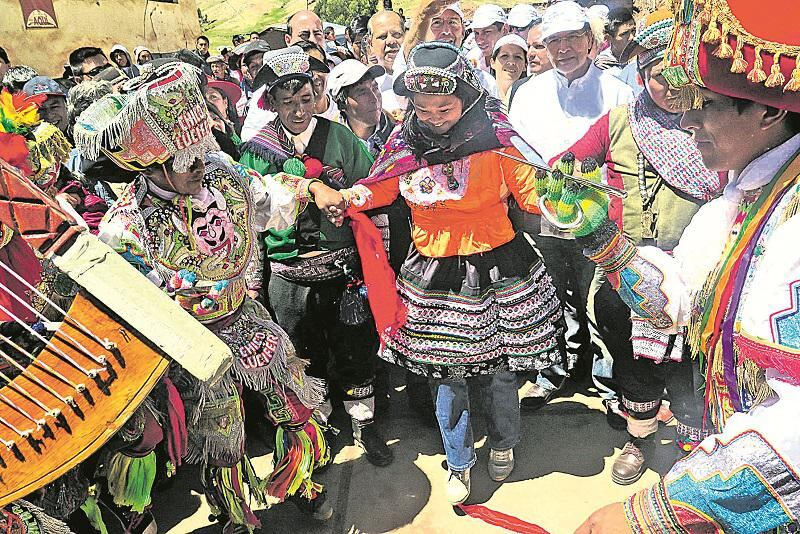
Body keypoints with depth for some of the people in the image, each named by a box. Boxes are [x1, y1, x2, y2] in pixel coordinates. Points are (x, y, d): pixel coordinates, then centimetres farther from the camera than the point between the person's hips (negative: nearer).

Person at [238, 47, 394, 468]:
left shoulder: (339, 136, -1)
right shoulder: (257, 148, 0)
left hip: (342, 264, 0)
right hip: (289, 273, 1)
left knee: (355, 348, 9)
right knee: (304, 354, 15)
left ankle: (364, 424, 30)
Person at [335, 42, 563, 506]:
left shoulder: (495, 136, -11)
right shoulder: (406, 142, -3)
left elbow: (533, 192, -4)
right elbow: (382, 188, 12)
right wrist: (354, 198, -9)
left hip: (495, 268, -2)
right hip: (434, 275, 2)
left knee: (498, 370, 12)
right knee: (446, 374, 9)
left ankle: (504, 444, 44)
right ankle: (459, 464, 33)